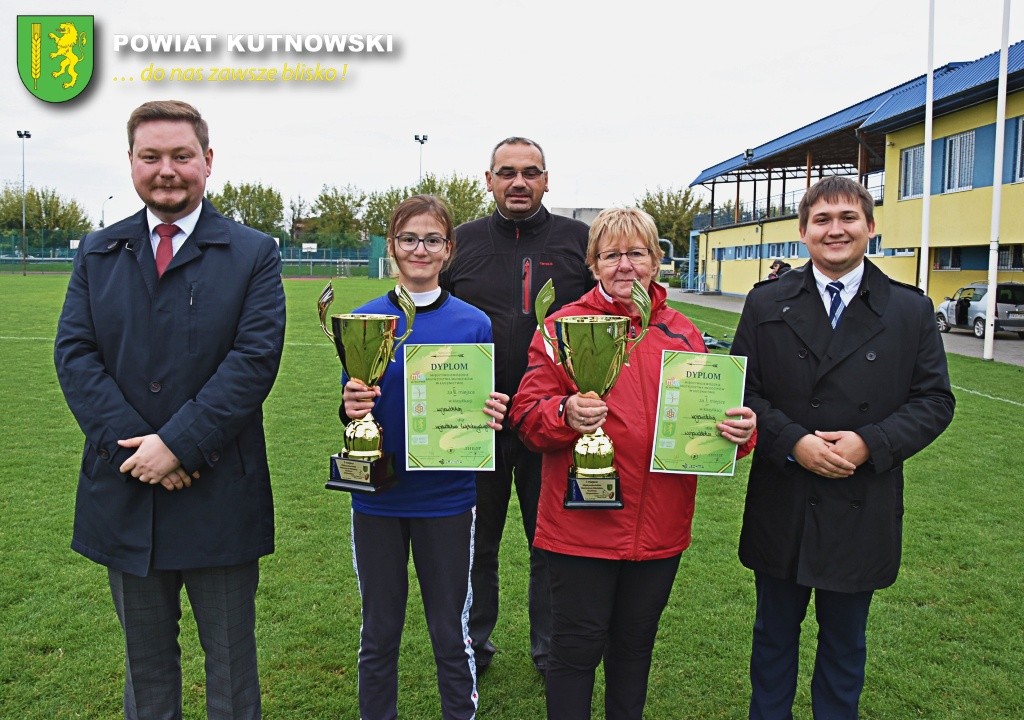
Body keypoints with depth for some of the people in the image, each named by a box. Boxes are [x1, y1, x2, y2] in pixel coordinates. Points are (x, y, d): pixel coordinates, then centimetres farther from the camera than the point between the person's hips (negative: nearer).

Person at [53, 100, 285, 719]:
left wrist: (177, 443, -18)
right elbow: (74, 353, -2)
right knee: (145, 662, 21)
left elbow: (255, 359, -13)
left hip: (220, 496, -3)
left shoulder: (254, 254, -2)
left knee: (232, 662, 13)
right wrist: (134, 446, -15)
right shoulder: (97, 254, 8)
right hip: (125, 491, 3)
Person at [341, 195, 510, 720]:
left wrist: (492, 416, -20)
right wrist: (351, 407, -21)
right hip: (377, 495, 1)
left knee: (451, 632, 12)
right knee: (379, 631, 16)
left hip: (446, 498, -1)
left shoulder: (473, 324, -3)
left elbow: (484, 410, 2)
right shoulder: (364, 321, -2)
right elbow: (352, 408, 2)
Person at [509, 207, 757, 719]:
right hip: (581, 524, -3)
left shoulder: (683, 334, 7)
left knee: (635, 646, 20)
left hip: (660, 527, 4)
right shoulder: (564, 326, -3)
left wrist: (739, 428, -12)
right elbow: (526, 415, -7)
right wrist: (566, 413, -27)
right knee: (577, 648, 7)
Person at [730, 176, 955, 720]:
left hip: (862, 509, 0)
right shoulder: (767, 303, 0)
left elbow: (935, 400, -1)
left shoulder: (910, 310, 0)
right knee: (774, 634, 18)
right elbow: (742, 390, -2)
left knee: (845, 643, 17)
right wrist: (794, 442, -17)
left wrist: (870, 443, -17)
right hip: (781, 506, 1)